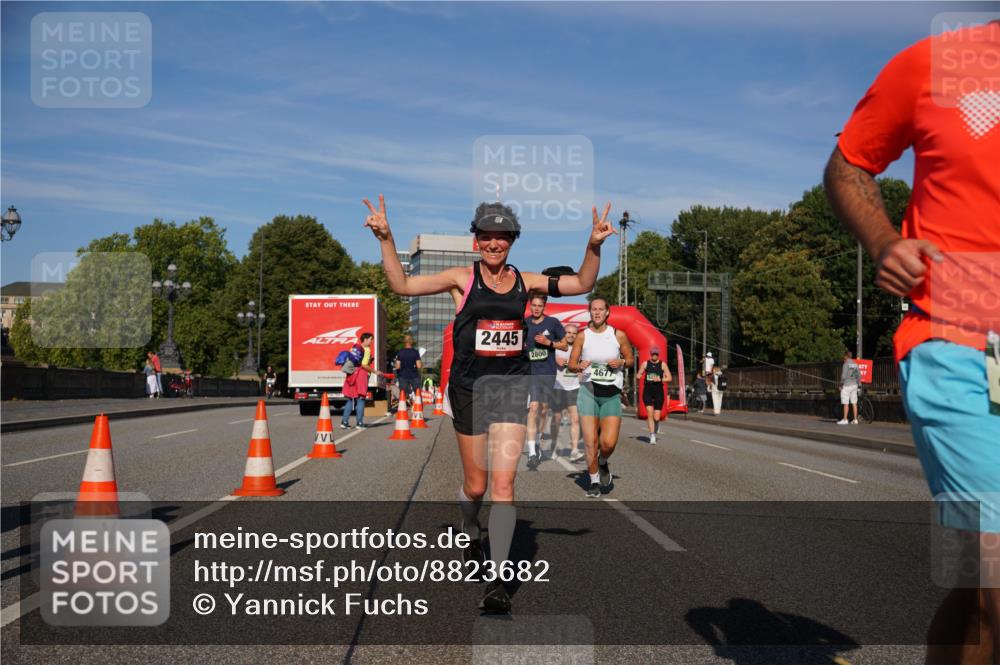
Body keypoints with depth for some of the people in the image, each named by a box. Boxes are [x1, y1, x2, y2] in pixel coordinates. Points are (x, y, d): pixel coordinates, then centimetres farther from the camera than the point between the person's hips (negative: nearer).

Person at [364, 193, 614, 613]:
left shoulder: (524, 281, 7)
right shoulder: (462, 279, 1)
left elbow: (582, 284, 11)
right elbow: (402, 285, -3)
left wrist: (594, 246, -4)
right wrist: (386, 239, -12)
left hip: (512, 385, 1)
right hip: (470, 385, -1)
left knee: (503, 482, -10)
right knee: (475, 484, 10)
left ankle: (497, 579, -6)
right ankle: (471, 536, 44)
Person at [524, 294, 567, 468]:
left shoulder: (553, 322, 1)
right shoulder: (524, 323, 4)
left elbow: (565, 346, 4)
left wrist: (548, 342, -11)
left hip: (548, 372, 1)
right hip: (530, 372, -1)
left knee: (544, 409, 10)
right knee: (533, 407, -15)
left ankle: (538, 441, 31)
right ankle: (532, 453, -20)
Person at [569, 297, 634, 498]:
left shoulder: (618, 335, 1)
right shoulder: (582, 336, 1)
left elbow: (630, 359, 12)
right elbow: (571, 364, 6)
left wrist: (621, 362, -9)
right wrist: (580, 366, -16)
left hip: (611, 394, 0)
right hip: (588, 391, 0)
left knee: (609, 443, -9)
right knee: (590, 442, -5)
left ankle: (603, 464, 26)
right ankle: (594, 482, 13)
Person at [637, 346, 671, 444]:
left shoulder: (663, 364, 3)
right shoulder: (645, 364, 6)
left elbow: (670, 378, 1)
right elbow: (637, 376, 10)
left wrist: (660, 379, -16)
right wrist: (638, 377, -15)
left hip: (659, 391, 0)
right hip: (647, 391, 0)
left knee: (656, 418, -3)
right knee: (650, 413, -16)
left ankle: (656, 424, 34)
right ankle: (652, 436, -9)